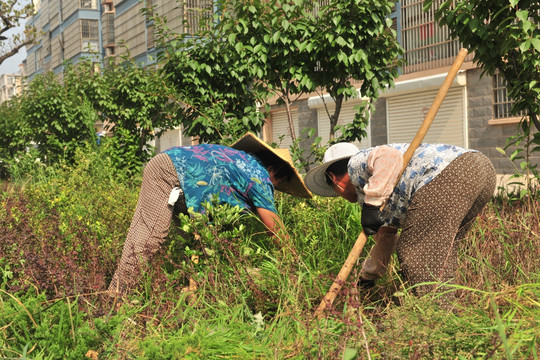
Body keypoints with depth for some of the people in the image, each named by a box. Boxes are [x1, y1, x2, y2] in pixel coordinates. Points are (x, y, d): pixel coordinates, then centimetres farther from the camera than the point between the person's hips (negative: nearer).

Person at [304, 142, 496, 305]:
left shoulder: (356, 163, 9)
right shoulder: (384, 197, 33)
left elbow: (388, 156, -14)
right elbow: (386, 236, 44)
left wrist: (371, 203, -15)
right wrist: (366, 278, 56)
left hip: (451, 173, -10)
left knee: (414, 251, -6)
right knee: (441, 251, 19)